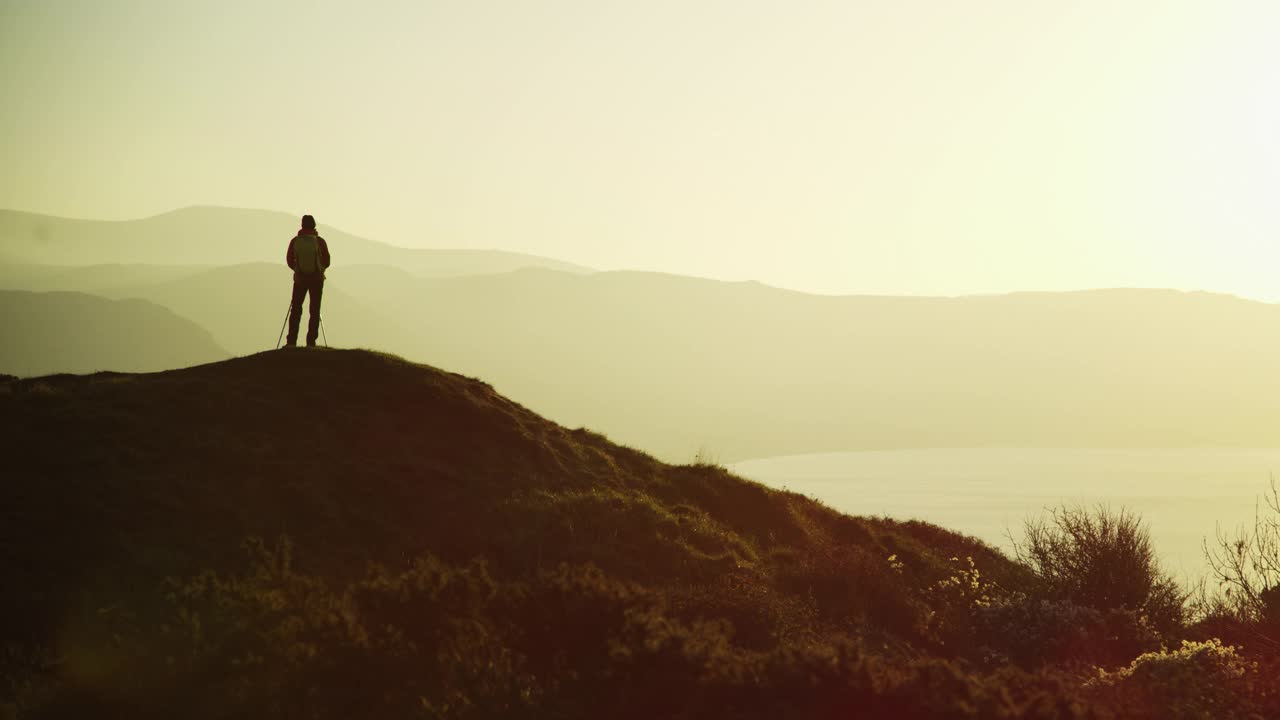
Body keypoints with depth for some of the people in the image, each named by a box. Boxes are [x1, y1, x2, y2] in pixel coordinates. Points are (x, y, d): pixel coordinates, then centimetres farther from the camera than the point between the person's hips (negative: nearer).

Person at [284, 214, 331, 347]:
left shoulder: (295, 241, -4)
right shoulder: (320, 242, -8)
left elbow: (289, 260, 4)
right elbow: (326, 262, -1)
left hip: (300, 278, 1)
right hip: (317, 279, -1)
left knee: (296, 310, 8)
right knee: (314, 311, 4)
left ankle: (291, 342, 2)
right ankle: (311, 343, -1)